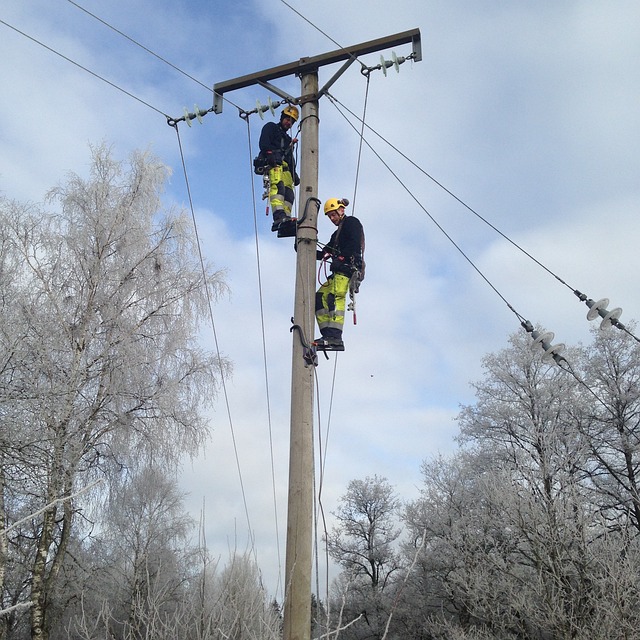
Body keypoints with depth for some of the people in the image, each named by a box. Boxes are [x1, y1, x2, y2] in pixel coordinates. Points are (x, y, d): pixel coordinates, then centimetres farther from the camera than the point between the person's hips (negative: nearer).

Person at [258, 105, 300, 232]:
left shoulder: (288, 139, 40)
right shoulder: (271, 127, 20)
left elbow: (291, 160, 33)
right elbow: (263, 143, 0)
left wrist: (294, 174, 19)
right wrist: (269, 153, -18)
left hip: (285, 167, 8)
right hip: (272, 162, -8)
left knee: (289, 193, -14)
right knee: (278, 186, -30)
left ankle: (286, 219, -27)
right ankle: (279, 216, -48)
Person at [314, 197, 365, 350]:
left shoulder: (351, 222, 7)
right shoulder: (337, 233, 34)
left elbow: (354, 244, -11)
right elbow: (324, 254, 29)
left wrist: (341, 258, -17)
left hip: (349, 266, -10)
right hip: (339, 271, 10)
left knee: (335, 296, -25)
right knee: (320, 297, 0)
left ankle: (335, 338, -36)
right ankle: (328, 334, -9)